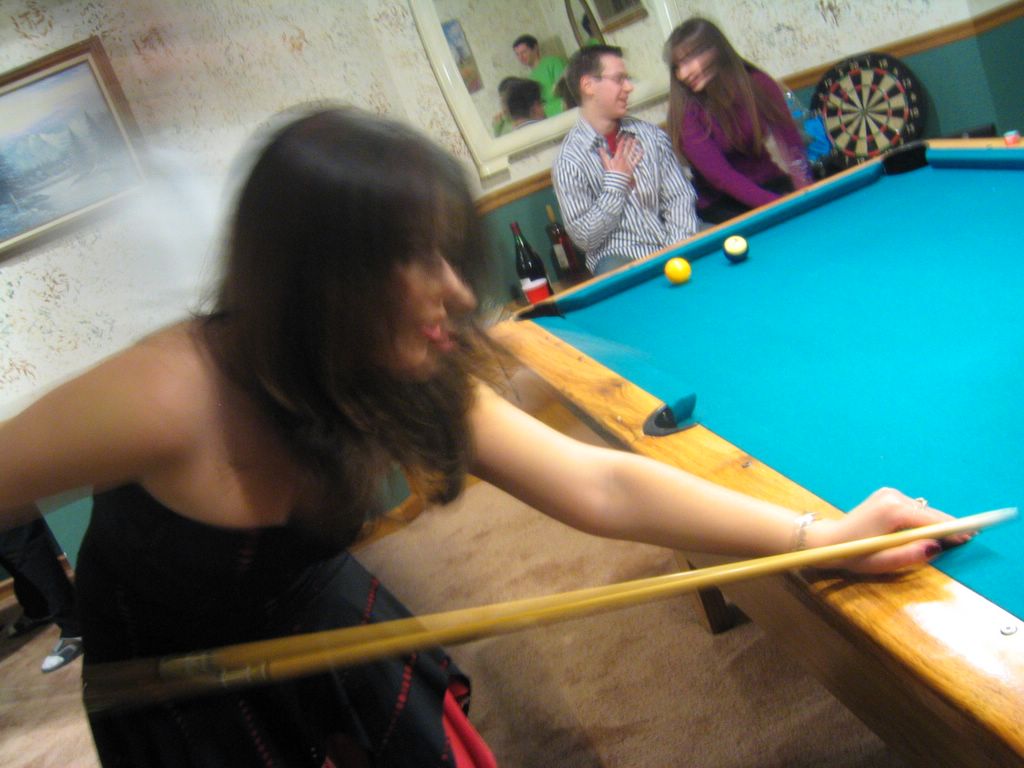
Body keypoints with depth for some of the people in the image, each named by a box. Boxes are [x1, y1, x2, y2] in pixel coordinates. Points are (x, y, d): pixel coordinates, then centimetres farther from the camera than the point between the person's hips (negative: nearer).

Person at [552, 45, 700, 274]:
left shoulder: (651, 134, 6)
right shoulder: (568, 160, -7)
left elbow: (679, 196, 3)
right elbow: (584, 238, -9)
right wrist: (616, 182, -13)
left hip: (671, 247, 4)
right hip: (619, 257, -4)